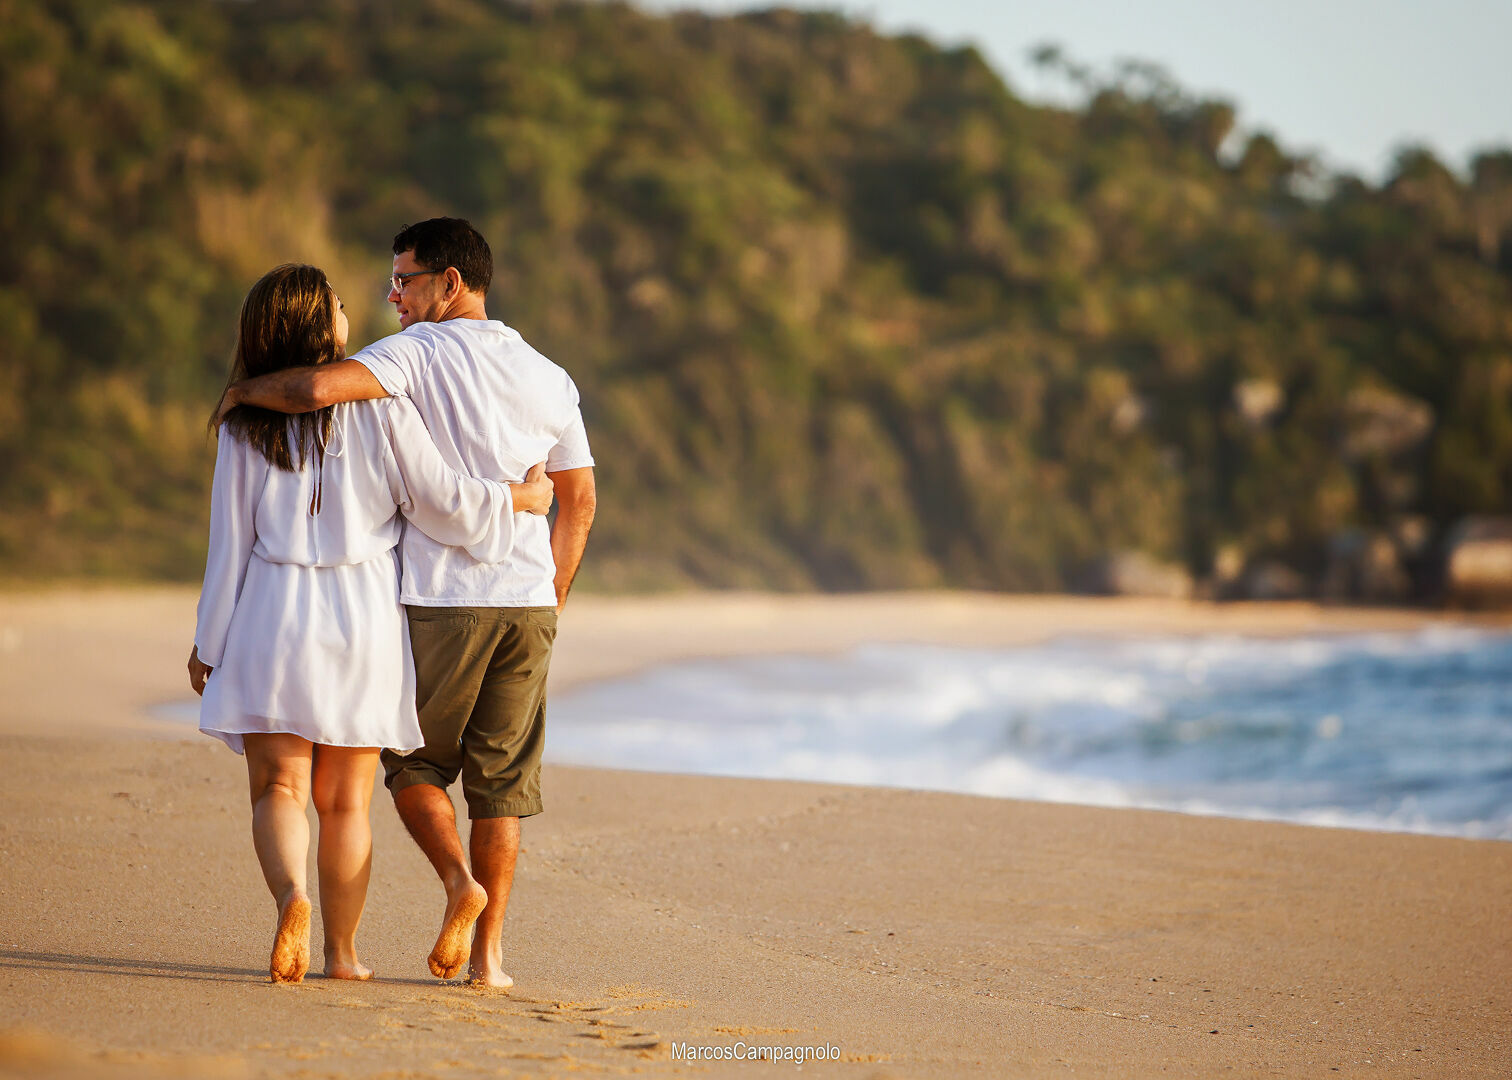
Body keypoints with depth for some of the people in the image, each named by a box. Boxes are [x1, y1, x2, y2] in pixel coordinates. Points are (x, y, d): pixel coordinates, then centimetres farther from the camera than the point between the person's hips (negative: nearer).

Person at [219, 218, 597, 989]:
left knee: (414, 762, 14)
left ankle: (459, 880, -9)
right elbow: (579, 502, 16)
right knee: (501, 780, 8)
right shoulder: (549, 377, 12)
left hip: (441, 602, -4)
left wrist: (246, 391, -3)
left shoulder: (420, 351, -6)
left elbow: (319, 388, -22)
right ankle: (488, 952, 4)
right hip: (527, 603, 4)